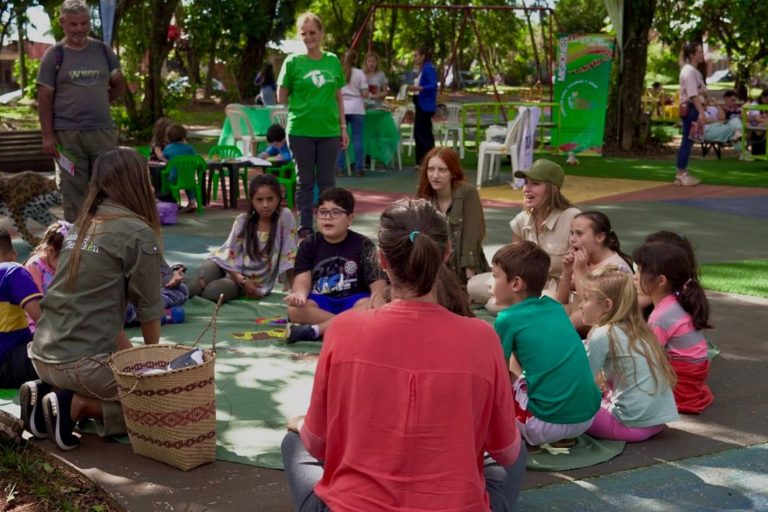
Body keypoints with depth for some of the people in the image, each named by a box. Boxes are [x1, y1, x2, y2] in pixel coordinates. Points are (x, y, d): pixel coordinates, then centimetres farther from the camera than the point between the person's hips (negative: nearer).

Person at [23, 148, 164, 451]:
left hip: (42, 357, 8)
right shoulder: (138, 233, -9)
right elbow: (149, 309, -2)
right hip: (81, 364, -8)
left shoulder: (81, 227, 13)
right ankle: (79, 405, -9)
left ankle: (48, 393, 9)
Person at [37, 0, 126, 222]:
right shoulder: (54, 55, -1)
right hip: (67, 133, -3)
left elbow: (119, 86, 18)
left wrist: (95, 104, 7)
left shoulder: (103, 51, 8)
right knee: (73, 189, 2)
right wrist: (48, 135, -9)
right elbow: (44, 98, -3)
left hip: (103, 131, 3)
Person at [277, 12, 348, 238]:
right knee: (304, 182, 6)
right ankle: (305, 229, 15)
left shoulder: (333, 61, 5)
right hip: (300, 131, -2)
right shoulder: (293, 61, -3)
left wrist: (343, 127, 9)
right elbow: (281, 98, 3)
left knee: (327, 182, 9)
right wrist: (300, 106, -6)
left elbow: (338, 96, 11)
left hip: (329, 130, 2)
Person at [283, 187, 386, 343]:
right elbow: (302, 281, -8)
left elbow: (378, 285, -8)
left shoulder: (362, 245, -1)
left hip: (353, 303, -1)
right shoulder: (308, 245, 3)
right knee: (295, 310, -31)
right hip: (320, 304, 1)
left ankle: (314, 330, -32)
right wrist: (299, 295, -34)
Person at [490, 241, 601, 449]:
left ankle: (524, 438, 3)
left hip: (550, 423, -6)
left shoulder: (508, 319, -6)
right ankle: (562, 437, 18)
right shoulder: (554, 306, 11)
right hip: (588, 415, 7)